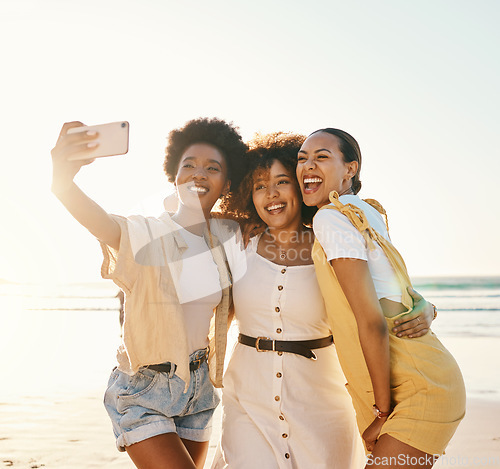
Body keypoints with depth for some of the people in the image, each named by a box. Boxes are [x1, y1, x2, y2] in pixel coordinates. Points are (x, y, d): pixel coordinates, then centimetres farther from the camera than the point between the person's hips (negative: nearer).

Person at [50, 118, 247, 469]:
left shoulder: (225, 240, 0)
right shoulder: (145, 233, -17)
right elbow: (97, 219, -38)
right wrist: (63, 180, -57)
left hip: (198, 387, 6)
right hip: (143, 392, -5)